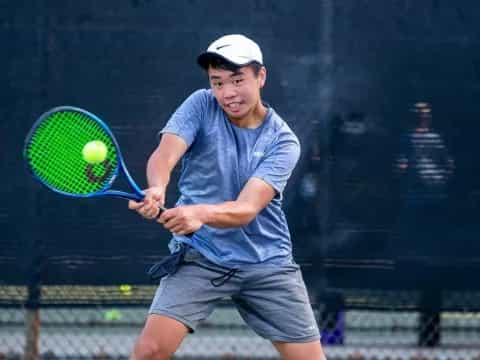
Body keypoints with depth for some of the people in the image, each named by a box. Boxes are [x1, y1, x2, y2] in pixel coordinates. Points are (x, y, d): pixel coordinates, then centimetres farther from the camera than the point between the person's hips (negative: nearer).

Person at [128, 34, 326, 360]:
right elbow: (165, 155, -23)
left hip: (266, 264, 1)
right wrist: (157, 189, -47)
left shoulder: (283, 142, -9)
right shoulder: (201, 107, -6)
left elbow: (247, 209, -23)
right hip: (198, 257, -1)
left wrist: (201, 214, -45)